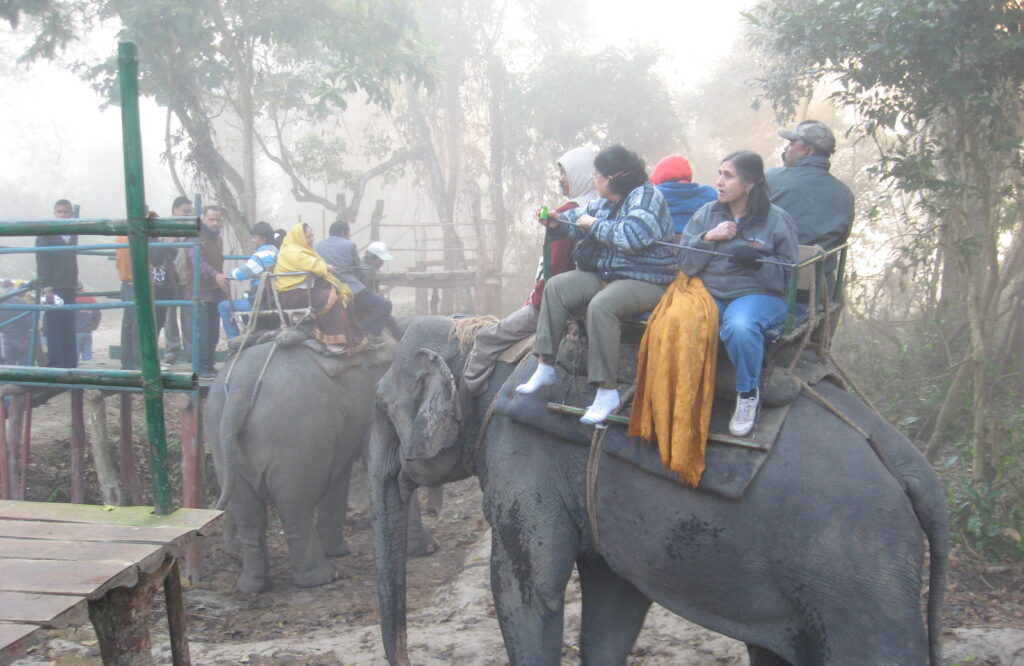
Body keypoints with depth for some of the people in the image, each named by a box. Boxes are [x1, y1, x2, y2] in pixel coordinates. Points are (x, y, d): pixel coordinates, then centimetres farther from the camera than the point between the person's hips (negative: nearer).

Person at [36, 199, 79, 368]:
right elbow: (42, 263, -7)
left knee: (69, 327, 5)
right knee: (54, 328, -5)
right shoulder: (46, 234, -3)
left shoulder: (73, 235, 14)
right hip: (53, 288, -5)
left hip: (69, 288, 5)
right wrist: (47, 288, -14)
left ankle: (70, 364, 8)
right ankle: (55, 365, -2)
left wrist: (76, 284, 12)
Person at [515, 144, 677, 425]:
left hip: (647, 281, -9)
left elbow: (632, 236, -30)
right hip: (606, 275, 9)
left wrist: (594, 224, -16)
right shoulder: (605, 201, 12)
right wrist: (558, 223, 8)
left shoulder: (646, 196, -13)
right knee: (556, 286, -3)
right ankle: (545, 367, 0)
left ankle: (607, 391, -29)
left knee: (601, 305, -35)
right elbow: (581, 217, 31)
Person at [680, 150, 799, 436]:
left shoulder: (777, 220, 2)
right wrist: (708, 238, -9)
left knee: (739, 327, -38)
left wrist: (759, 261, -17)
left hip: (757, 294, -2)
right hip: (708, 292, 3)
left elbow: (788, 275, 2)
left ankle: (749, 394, -10)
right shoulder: (707, 214, 12)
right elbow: (686, 264, 7)